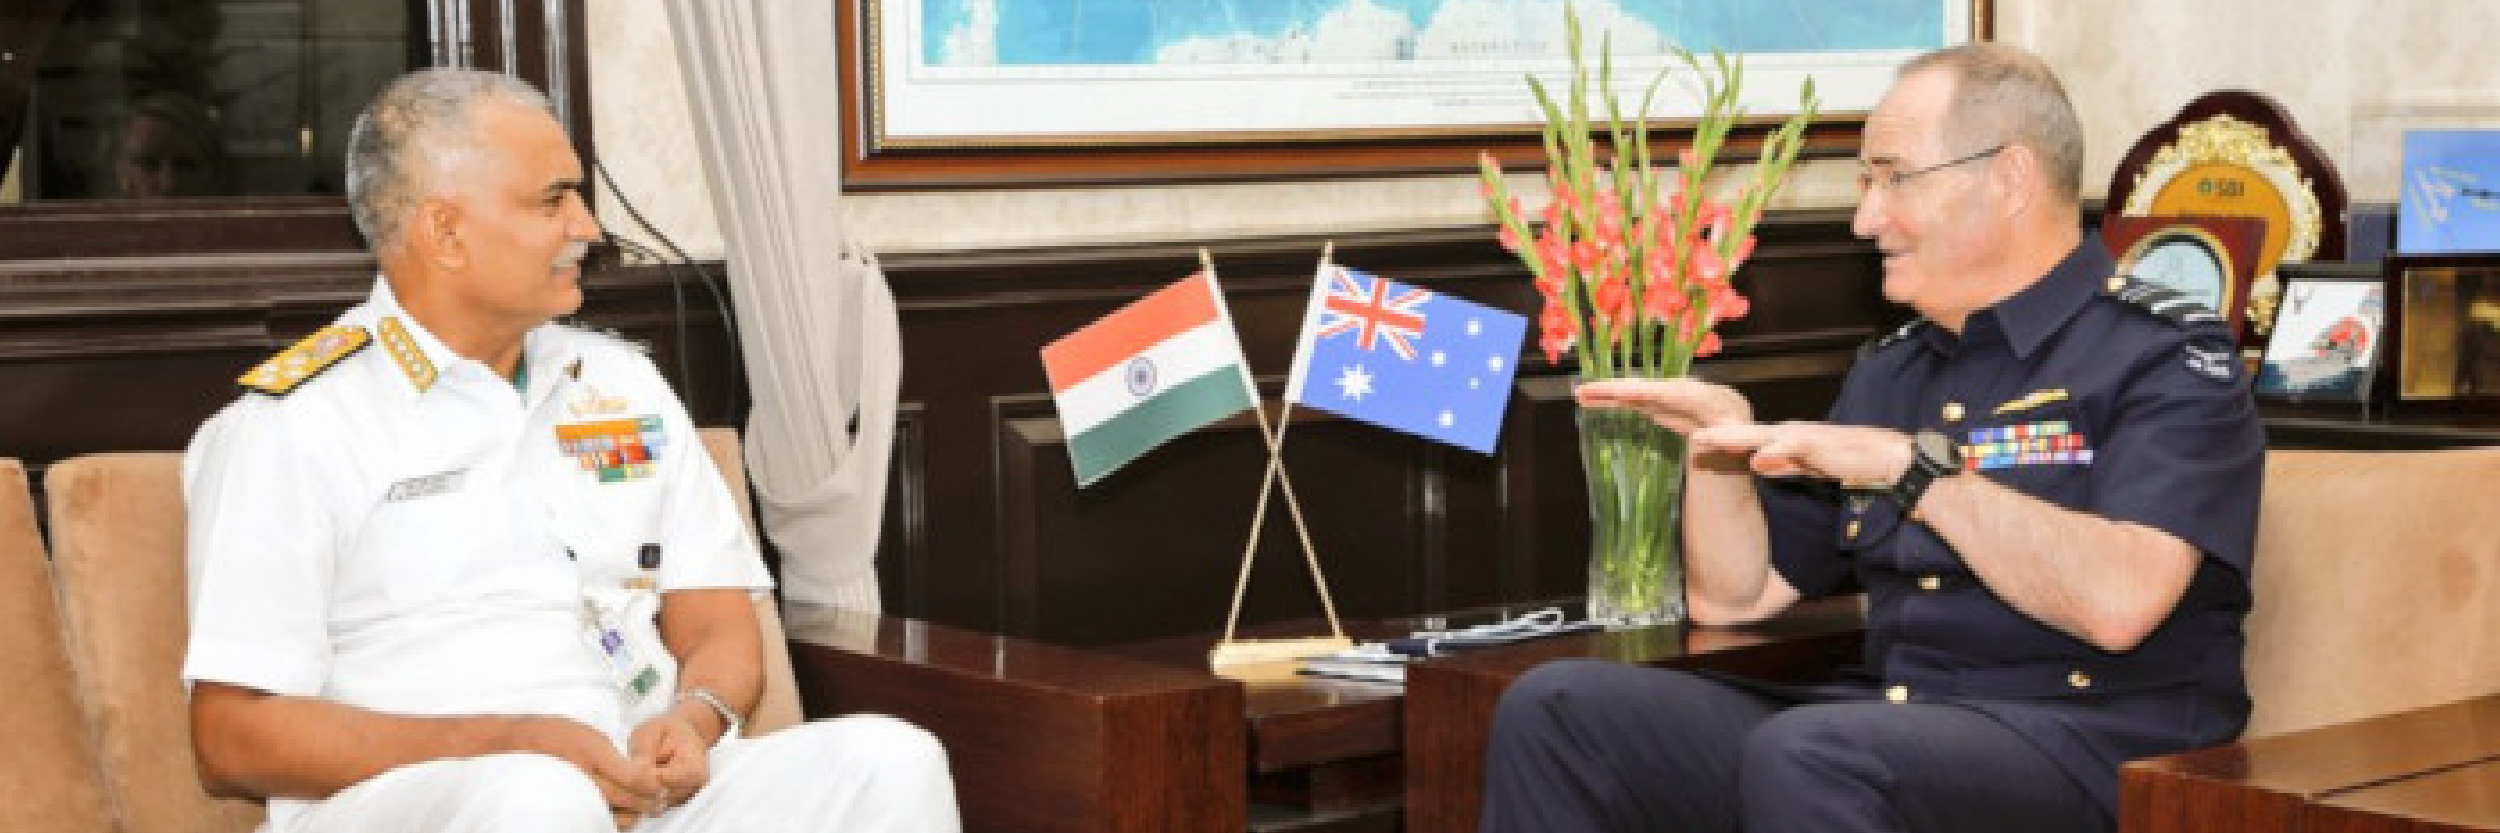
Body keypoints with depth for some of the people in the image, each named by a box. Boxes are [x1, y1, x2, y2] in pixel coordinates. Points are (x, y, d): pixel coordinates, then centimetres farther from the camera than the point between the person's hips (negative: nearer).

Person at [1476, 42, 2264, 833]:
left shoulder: (2165, 354, -3)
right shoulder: (1889, 371, 19)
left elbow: (2119, 601, -21)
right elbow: (1735, 596, 21)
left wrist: (1914, 467, -18)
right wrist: (1718, 442, 4)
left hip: (2081, 739, -7)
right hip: (1886, 720, 7)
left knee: (1808, 755, -37)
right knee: (1556, 708, -9)